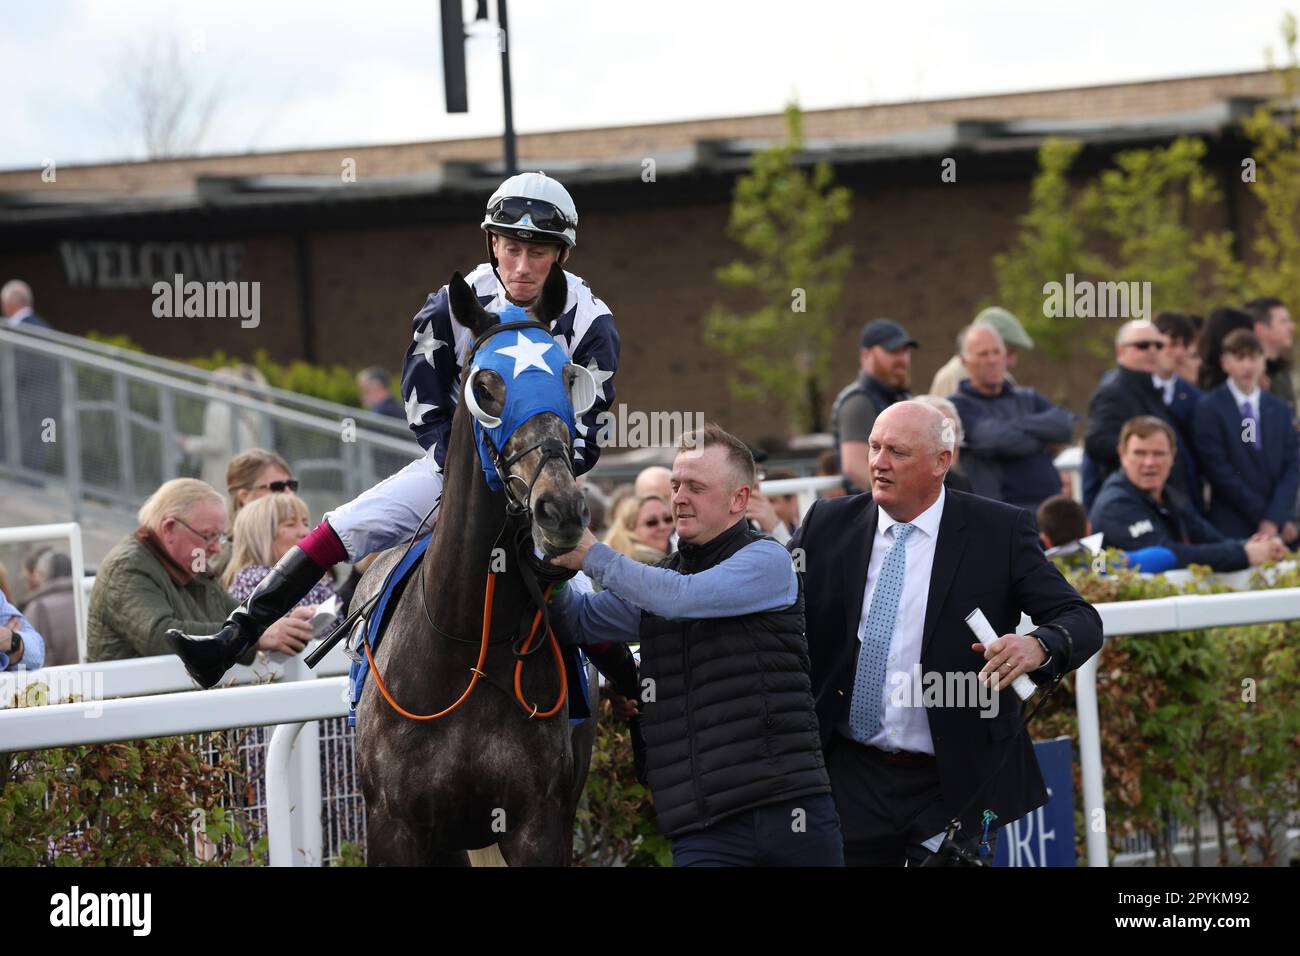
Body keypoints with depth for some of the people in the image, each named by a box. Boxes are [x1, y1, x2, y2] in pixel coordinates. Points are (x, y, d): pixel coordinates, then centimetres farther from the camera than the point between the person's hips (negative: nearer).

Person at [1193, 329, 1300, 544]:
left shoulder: (1280, 409, 11)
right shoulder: (1209, 408, -2)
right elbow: (1219, 471, -7)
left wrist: (1274, 520, -10)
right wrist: (1263, 517, -8)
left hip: (1280, 531, 4)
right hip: (1231, 531, -3)